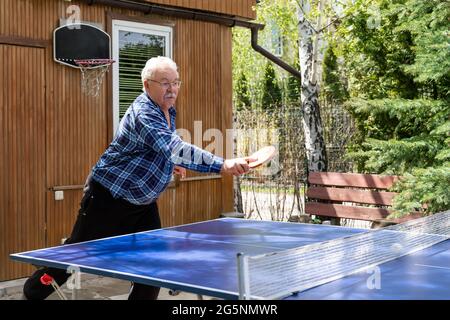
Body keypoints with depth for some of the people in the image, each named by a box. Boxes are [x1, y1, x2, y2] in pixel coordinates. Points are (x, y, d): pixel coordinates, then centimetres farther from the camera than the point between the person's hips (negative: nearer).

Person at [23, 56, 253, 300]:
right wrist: (223, 165, -51)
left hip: (143, 203, 8)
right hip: (108, 197, -8)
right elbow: (175, 149, -43)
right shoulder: (143, 114, -27)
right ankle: (32, 292, 29)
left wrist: (171, 164, 9)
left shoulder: (167, 111, 3)